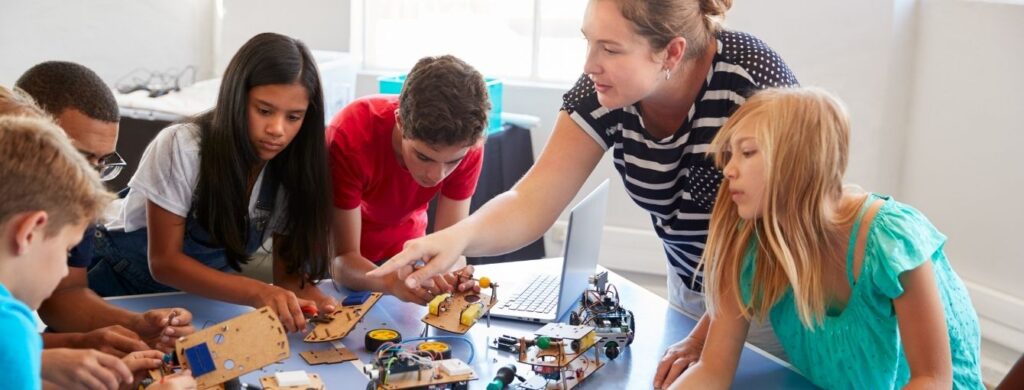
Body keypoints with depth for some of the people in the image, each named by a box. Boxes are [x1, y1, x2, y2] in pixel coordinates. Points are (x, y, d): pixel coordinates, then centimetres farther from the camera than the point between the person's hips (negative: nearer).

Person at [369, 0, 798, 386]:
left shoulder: (751, 75, -29)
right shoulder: (601, 93, -18)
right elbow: (528, 206, -21)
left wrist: (705, 336, -25)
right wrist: (459, 236, -41)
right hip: (691, 290, 4)